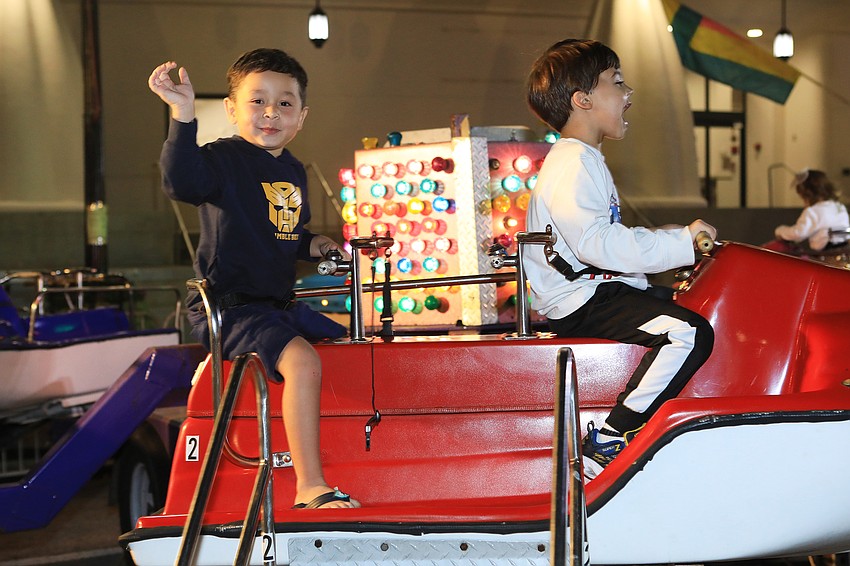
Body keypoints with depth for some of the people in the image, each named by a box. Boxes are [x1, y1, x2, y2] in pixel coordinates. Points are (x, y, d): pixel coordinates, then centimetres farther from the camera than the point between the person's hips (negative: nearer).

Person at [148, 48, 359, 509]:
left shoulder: (292, 171, 14)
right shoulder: (225, 159, -11)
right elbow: (181, 181, -34)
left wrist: (311, 244, 11)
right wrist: (183, 115, -43)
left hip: (279, 305, 9)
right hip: (230, 308, -9)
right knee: (303, 361, -31)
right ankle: (310, 487, -26)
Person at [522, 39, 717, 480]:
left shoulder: (585, 161, 21)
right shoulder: (572, 165, -16)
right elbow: (596, 243, -28)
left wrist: (674, 236, 12)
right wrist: (680, 242, -23)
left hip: (593, 290, 11)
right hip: (580, 302, -11)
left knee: (695, 307, 22)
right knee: (690, 334, -25)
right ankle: (607, 443, -23)